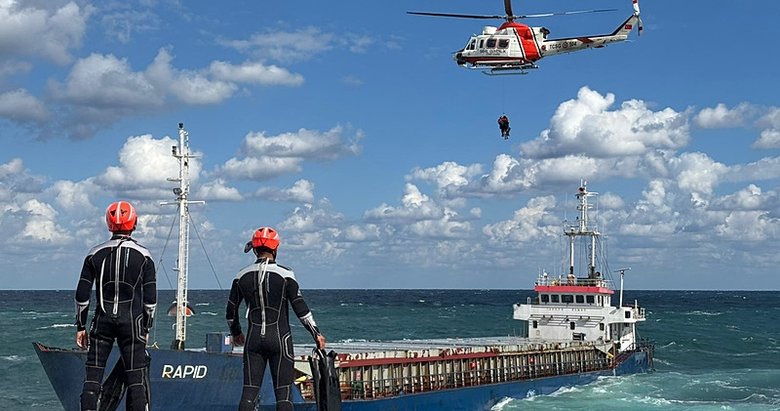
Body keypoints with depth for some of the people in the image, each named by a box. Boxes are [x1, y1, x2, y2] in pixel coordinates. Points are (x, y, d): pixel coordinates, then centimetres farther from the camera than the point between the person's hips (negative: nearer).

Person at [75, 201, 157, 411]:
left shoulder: (95, 254, 4)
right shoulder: (144, 255, 0)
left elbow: (82, 295, 4)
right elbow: (150, 298, 0)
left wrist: (81, 326, 12)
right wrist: (146, 328, 9)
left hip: (102, 321, 2)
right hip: (132, 322, -1)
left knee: (93, 376, 6)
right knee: (136, 378, 2)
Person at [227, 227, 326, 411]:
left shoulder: (242, 276, 4)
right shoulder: (284, 274, -7)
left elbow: (231, 311, 12)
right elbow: (300, 308, -6)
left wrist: (236, 333, 30)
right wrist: (316, 334, 4)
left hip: (253, 339, 3)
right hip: (279, 338, -3)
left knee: (249, 391, 5)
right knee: (283, 392, 0)